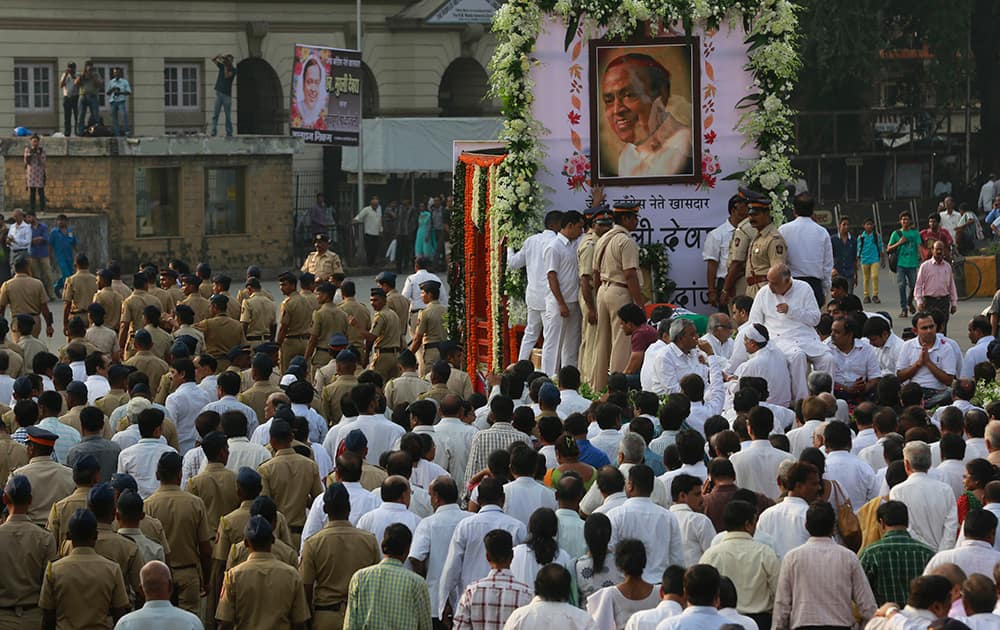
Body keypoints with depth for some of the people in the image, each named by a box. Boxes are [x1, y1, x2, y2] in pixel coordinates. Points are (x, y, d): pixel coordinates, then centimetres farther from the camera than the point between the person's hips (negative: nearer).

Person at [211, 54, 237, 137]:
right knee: (215, 114, -5)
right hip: (218, 93, 3)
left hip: (227, 94, -3)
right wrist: (219, 55, -7)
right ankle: (213, 131, -9)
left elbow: (227, 76, -15)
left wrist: (226, 66, -14)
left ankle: (229, 133, 6)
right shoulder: (222, 66, 12)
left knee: (228, 115, 2)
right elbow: (213, 59, 11)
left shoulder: (233, 70, 0)